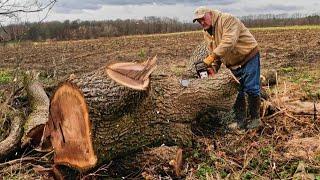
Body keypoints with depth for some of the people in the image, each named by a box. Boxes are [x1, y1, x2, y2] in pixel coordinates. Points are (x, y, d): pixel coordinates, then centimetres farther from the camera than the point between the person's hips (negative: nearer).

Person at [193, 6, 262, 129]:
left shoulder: (227, 19, -20)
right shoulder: (206, 33, 4)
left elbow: (229, 41, -34)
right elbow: (214, 53, 7)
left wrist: (211, 57, -39)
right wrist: (213, 68, -10)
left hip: (249, 57, -7)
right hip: (234, 64, 7)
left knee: (251, 89, -5)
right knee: (236, 92, 6)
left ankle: (255, 119, 10)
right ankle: (241, 121, 14)